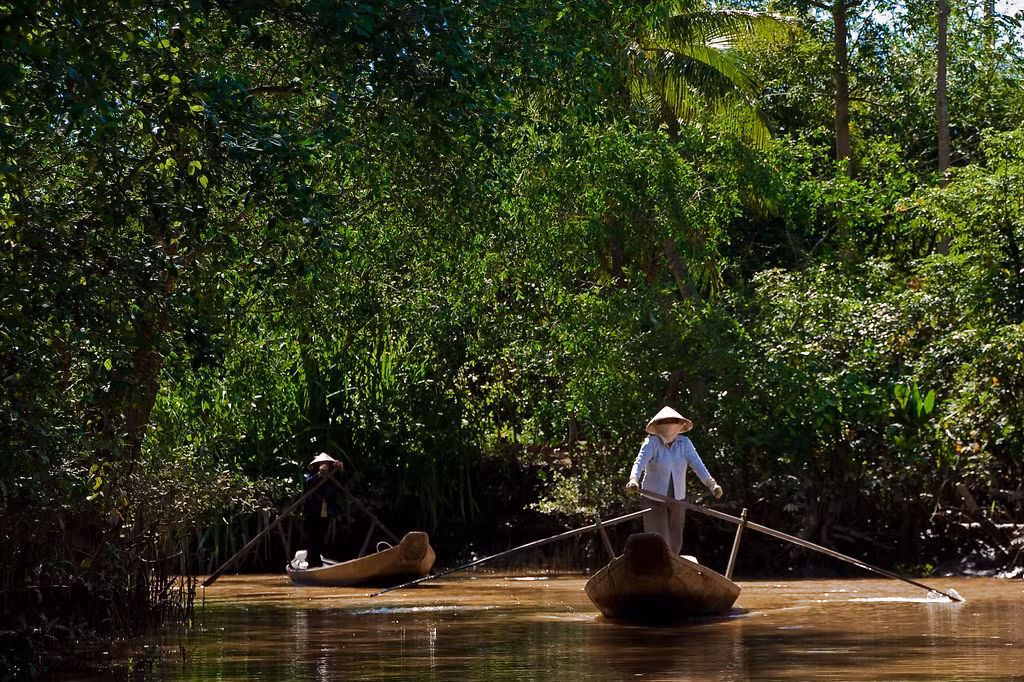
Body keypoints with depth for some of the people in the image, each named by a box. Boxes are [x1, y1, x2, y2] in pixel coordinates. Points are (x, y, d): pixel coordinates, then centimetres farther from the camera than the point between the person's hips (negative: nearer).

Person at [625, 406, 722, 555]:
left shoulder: (684, 443, -1)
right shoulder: (652, 443, -13)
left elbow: (697, 464, -11)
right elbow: (640, 462, -27)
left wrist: (711, 483, -27)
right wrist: (633, 479, -47)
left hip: (677, 498, 4)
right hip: (655, 497, -4)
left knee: (675, 542, 13)